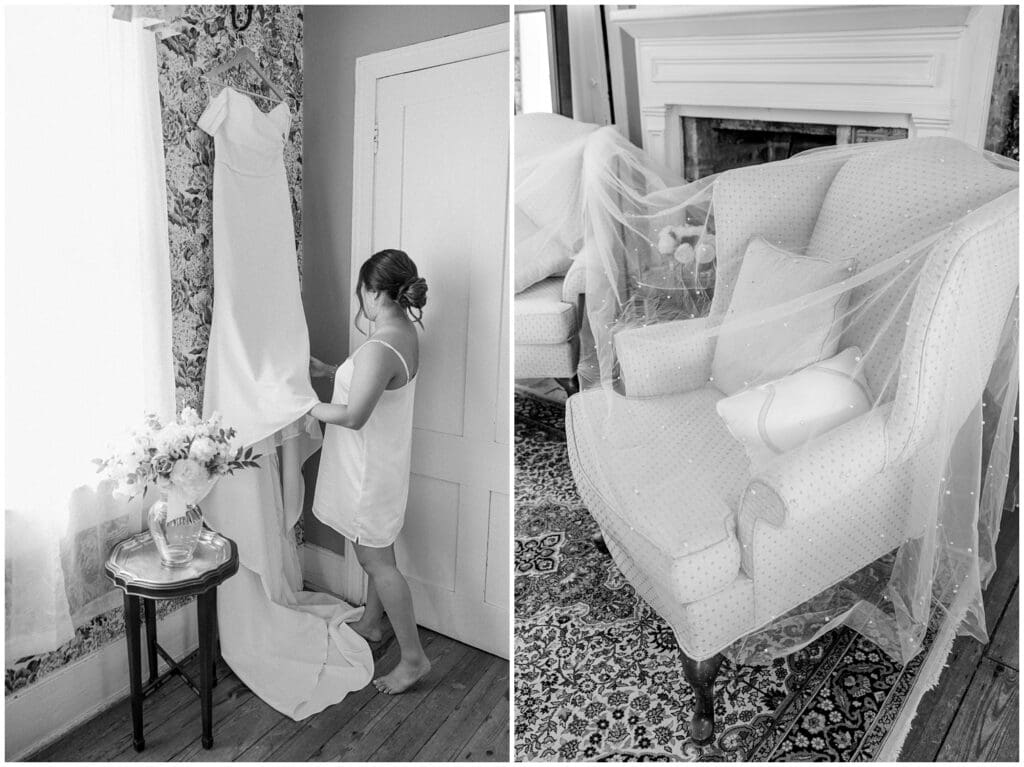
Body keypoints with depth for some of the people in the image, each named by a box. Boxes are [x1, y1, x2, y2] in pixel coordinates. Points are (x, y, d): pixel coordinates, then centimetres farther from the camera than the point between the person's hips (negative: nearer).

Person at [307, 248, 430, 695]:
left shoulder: (379, 349, -30)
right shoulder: (403, 331, 2)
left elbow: (353, 416, -30)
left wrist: (308, 408, -15)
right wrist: (328, 371, 12)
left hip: (369, 469, -10)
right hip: (379, 461, 10)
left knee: (377, 560, 3)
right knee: (375, 551, 24)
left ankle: (413, 658, 14)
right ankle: (371, 624, 45)